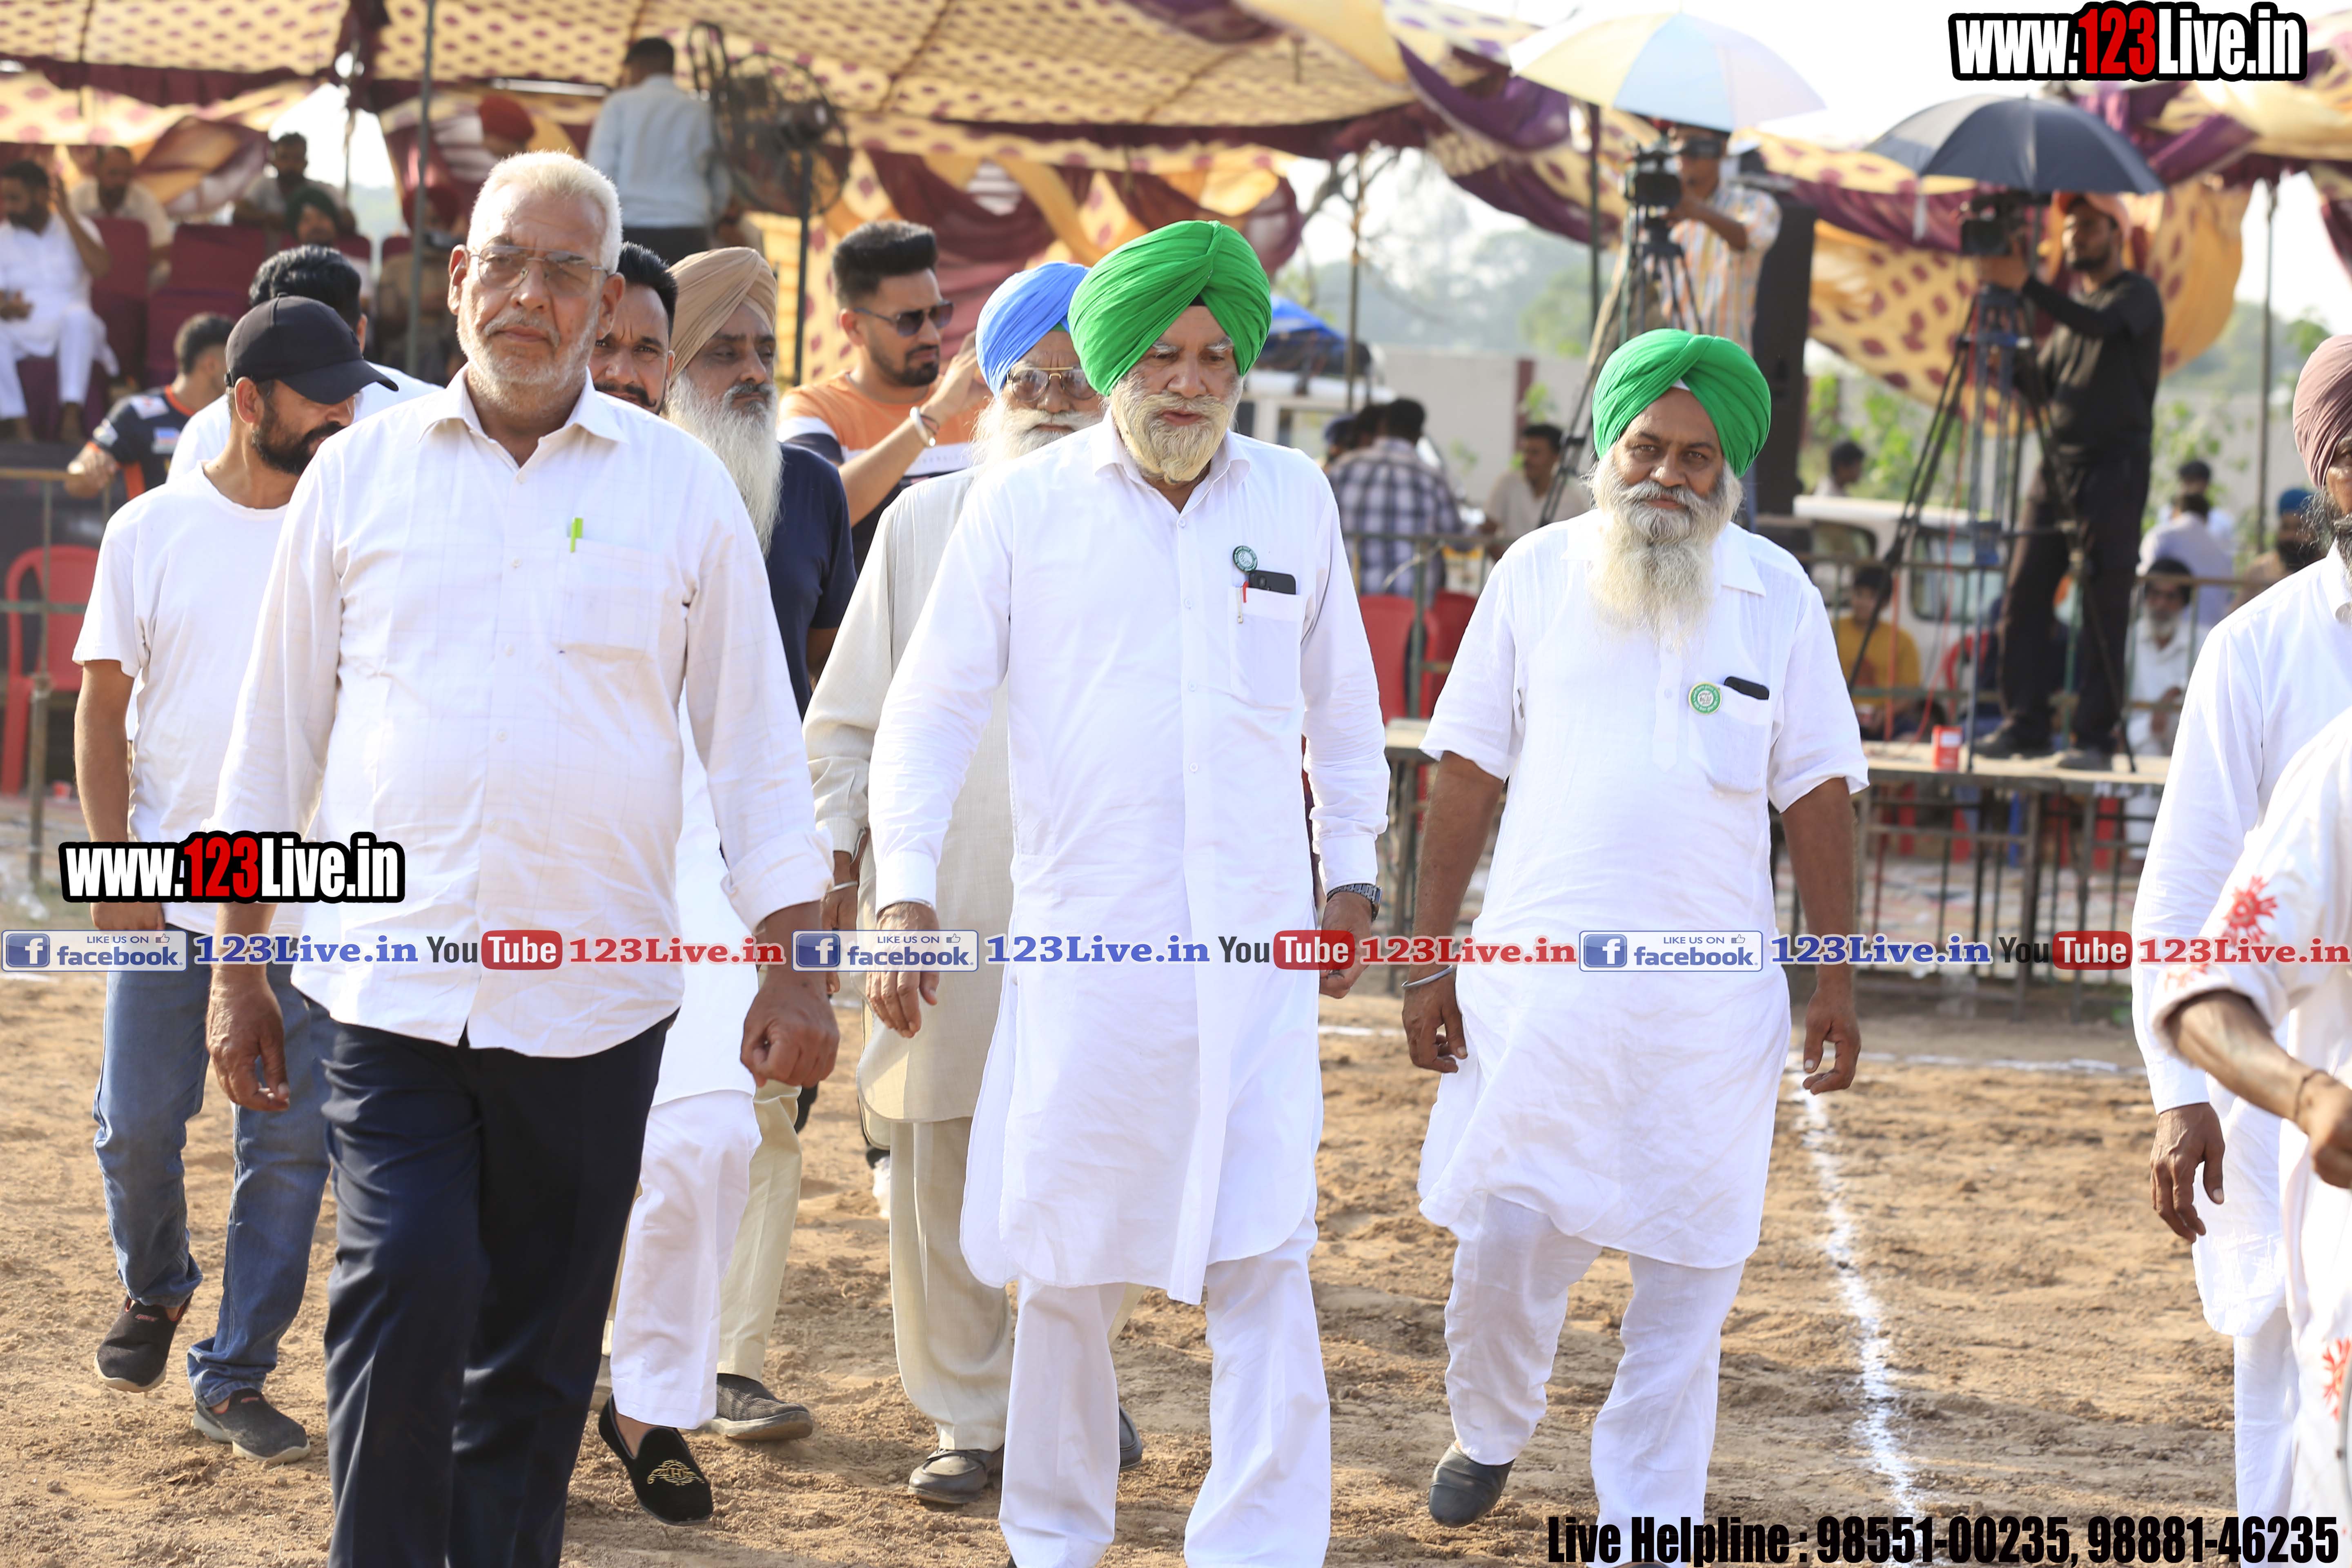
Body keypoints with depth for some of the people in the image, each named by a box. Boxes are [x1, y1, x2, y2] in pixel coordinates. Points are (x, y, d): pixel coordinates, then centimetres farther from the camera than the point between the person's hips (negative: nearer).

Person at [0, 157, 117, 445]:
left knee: (78, 314, -36)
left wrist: (67, 216, -12)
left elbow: (102, 268, -14)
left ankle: (71, 419, -40)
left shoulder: (75, 229, 7)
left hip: (69, 333, -1)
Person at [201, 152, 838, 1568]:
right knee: (406, 1290, -16)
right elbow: (278, 731, 12)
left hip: (593, 1002, 1)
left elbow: (756, 742, 7)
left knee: (540, 1354, 7)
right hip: (393, 984, 0)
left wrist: (794, 969, 1)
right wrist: (238, 970, 11)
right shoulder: (360, 472, 6)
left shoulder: (682, 486, 5)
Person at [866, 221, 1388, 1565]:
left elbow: (1341, 703, 21)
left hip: (1257, 948, 1)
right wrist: (905, 890, -4)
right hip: (1084, 937, -1)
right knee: (1070, 1272, 7)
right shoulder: (1023, 503, 2)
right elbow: (933, 707, 4)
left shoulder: (1295, 498, 8)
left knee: (1264, 1267, -8)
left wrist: (1352, 871, 20)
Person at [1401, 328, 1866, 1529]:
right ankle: (1489, 1432, 32)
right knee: (1504, 1236, 2)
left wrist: (1836, 978, 2)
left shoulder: (1777, 595, 4)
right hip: (1538, 976, 0)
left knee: (1687, 1270, 1)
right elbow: (1466, 771, 6)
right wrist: (1430, 955, 2)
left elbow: (1816, 795, 7)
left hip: (1713, 996, 0)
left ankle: (1648, 1527, 10)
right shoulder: (1536, 574, 4)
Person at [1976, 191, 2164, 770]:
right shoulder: (2071, 308, 21)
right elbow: (2039, 386, 18)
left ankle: (2096, 737, -6)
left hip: (2112, 470, -7)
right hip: (2056, 467, 7)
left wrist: (2026, 284, -29)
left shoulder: (2137, 294, 0)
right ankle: (2024, 724, 6)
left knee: (2103, 607, -7)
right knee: (2024, 595, 1)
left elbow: (2100, 326, -22)